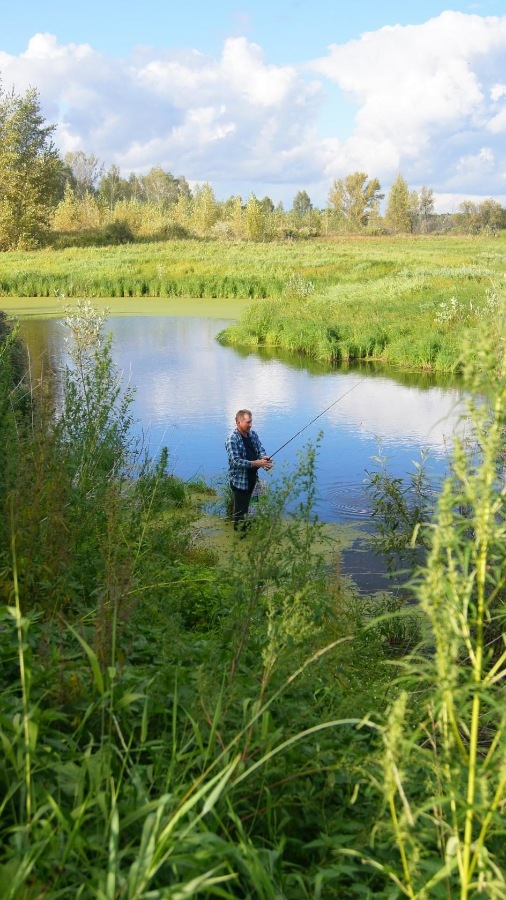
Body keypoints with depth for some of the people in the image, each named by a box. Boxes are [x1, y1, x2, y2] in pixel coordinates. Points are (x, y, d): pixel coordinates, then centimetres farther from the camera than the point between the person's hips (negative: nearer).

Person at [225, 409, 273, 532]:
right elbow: (236, 462, -27)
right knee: (240, 509, 4)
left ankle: (243, 527, 39)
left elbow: (260, 449, 2)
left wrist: (264, 457, -23)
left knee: (246, 505, 22)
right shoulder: (232, 440, -22)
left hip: (252, 477, 7)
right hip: (239, 480, -7)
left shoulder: (253, 434, 2)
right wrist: (256, 463, -33)